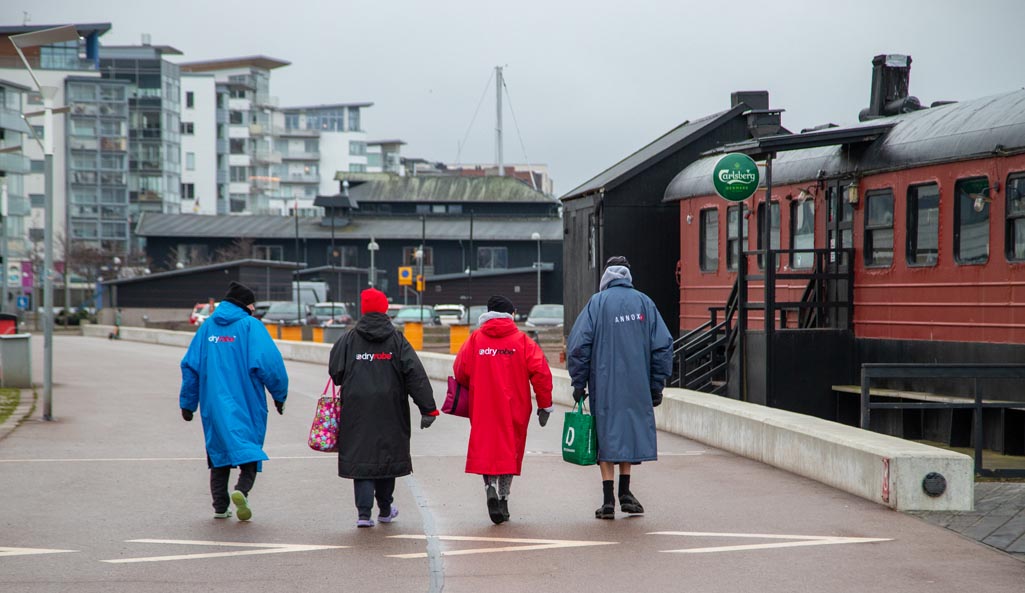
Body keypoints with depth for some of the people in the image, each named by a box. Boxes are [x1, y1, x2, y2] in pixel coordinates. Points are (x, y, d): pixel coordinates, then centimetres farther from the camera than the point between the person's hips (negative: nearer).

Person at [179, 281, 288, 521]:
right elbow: (269, 362, -12)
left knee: (219, 451, 15)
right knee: (248, 447, 0)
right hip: (246, 402, -4)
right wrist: (279, 395, 1)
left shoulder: (207, 326, 9)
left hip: (214, 403, 4)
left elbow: (190, 365, 10)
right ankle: (242, 489, -27)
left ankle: (220, 506, 13)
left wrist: (187, 402, 18)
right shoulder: (250, 325, -5)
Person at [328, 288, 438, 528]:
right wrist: (428, 408, -7)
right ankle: (385, 510, 26)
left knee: (360, 456, 1)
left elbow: (335, 372, -1)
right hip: (390, 411, 1)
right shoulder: (397, 340, 0)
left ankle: (364, 512, -11)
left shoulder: (348, 340, -1)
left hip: (357, 409, -1)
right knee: (388, 454, 14)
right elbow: (416, 375, -6)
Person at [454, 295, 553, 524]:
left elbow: (460, 371, 1)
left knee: (485, 448, 6)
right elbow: (541, 372, -7)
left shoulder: (475, 339, 1)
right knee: (509, 451, 13)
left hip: (482, 408, 0)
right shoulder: (522, 341, -1)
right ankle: (503, 499, 14)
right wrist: (545, 405, 1)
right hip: (514, 409, 0)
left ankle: (490, 489, -18)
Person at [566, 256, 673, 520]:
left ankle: (608, 500, 0)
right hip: (636, 387, 2)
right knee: (631, 431, 14)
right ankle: (625, 494, 16)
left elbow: (579, 344, -6)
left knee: (607, 435, 3)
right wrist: (656, 386, 10)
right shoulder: (644, 303, 5)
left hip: (604, 386, -2)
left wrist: (578, 383, -1)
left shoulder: (597, 303, -1)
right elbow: (663, 346, 4)